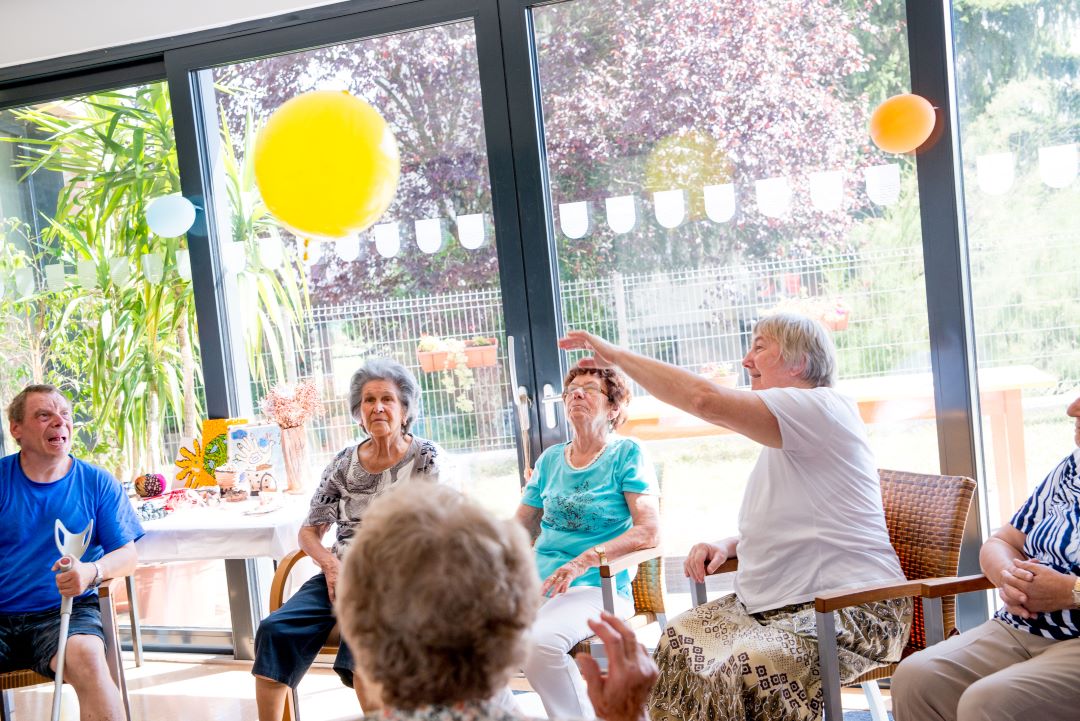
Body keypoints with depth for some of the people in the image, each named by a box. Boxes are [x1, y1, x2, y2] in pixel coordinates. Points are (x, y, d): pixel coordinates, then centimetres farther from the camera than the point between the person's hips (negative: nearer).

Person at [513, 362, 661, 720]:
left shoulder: (627, 453, 2)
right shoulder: (550, 459, 17)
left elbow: (649, 532, -9)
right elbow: (520, 530, 20)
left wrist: (585, 561, -22)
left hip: (597, 588, -5)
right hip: (536, 583, 5)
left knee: (541, 641, -35)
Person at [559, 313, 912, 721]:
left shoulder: (821, 408, -14)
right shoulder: (788, 435, 19)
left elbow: (706, 399, -27)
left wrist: (618, 356, -18)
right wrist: (728, 546, 7)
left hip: (852, 608, -10)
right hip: (777, 604, 10)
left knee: (742, 668, -32)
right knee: (678, 641, -5)